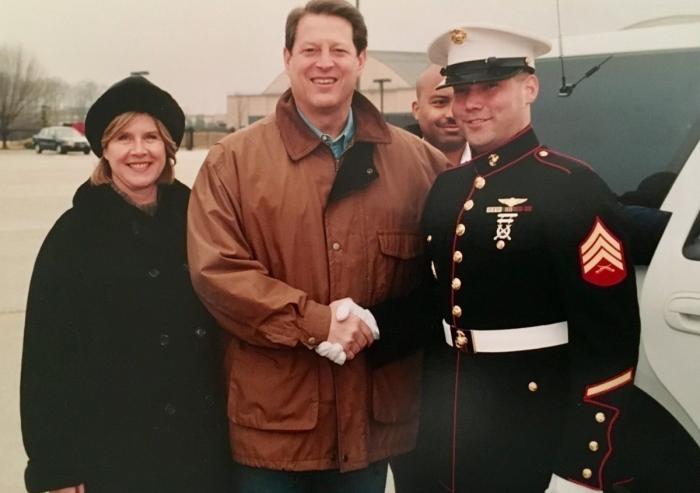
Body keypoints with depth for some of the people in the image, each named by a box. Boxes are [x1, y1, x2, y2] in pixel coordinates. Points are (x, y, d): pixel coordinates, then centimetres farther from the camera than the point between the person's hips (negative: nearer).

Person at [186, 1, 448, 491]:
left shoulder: (414, 159, 5)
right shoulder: (234, 159, -2)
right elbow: (215, 269, -11)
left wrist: (379, 324, -6)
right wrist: (315, 322, -17)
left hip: (371, 417, 2)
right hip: (272, 421, -2)